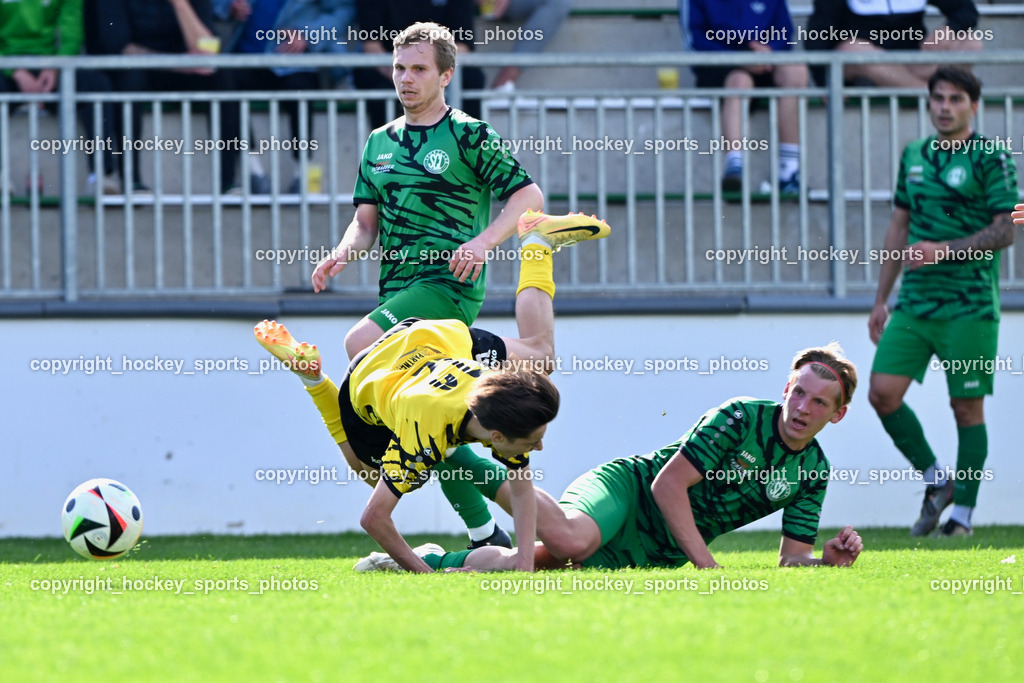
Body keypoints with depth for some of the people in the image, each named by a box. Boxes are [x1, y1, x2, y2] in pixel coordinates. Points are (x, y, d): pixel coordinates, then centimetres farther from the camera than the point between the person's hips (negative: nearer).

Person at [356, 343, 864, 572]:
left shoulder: (812, 472, 4)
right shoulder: (740, 417, -14)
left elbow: (792, 560, 8)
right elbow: (668, 483, -17)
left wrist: (829, 558, -15)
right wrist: (707, 566, -23)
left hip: (657, 555, 5)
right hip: (627, 488, -5)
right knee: (573, 540, -38)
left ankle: (441, 562, 7)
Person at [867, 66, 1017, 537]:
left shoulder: (991, 158, -5)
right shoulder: (913, 156, 12)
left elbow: (1004, 232, -10)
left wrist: (944, 250, -20)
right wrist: (881, 299, 19)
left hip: (970, 307, -6)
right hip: (914, 303, 6)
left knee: (967, 408, -1)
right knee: (883, 392, -5)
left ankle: (963, 513, 8)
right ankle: (936, 481, 13)